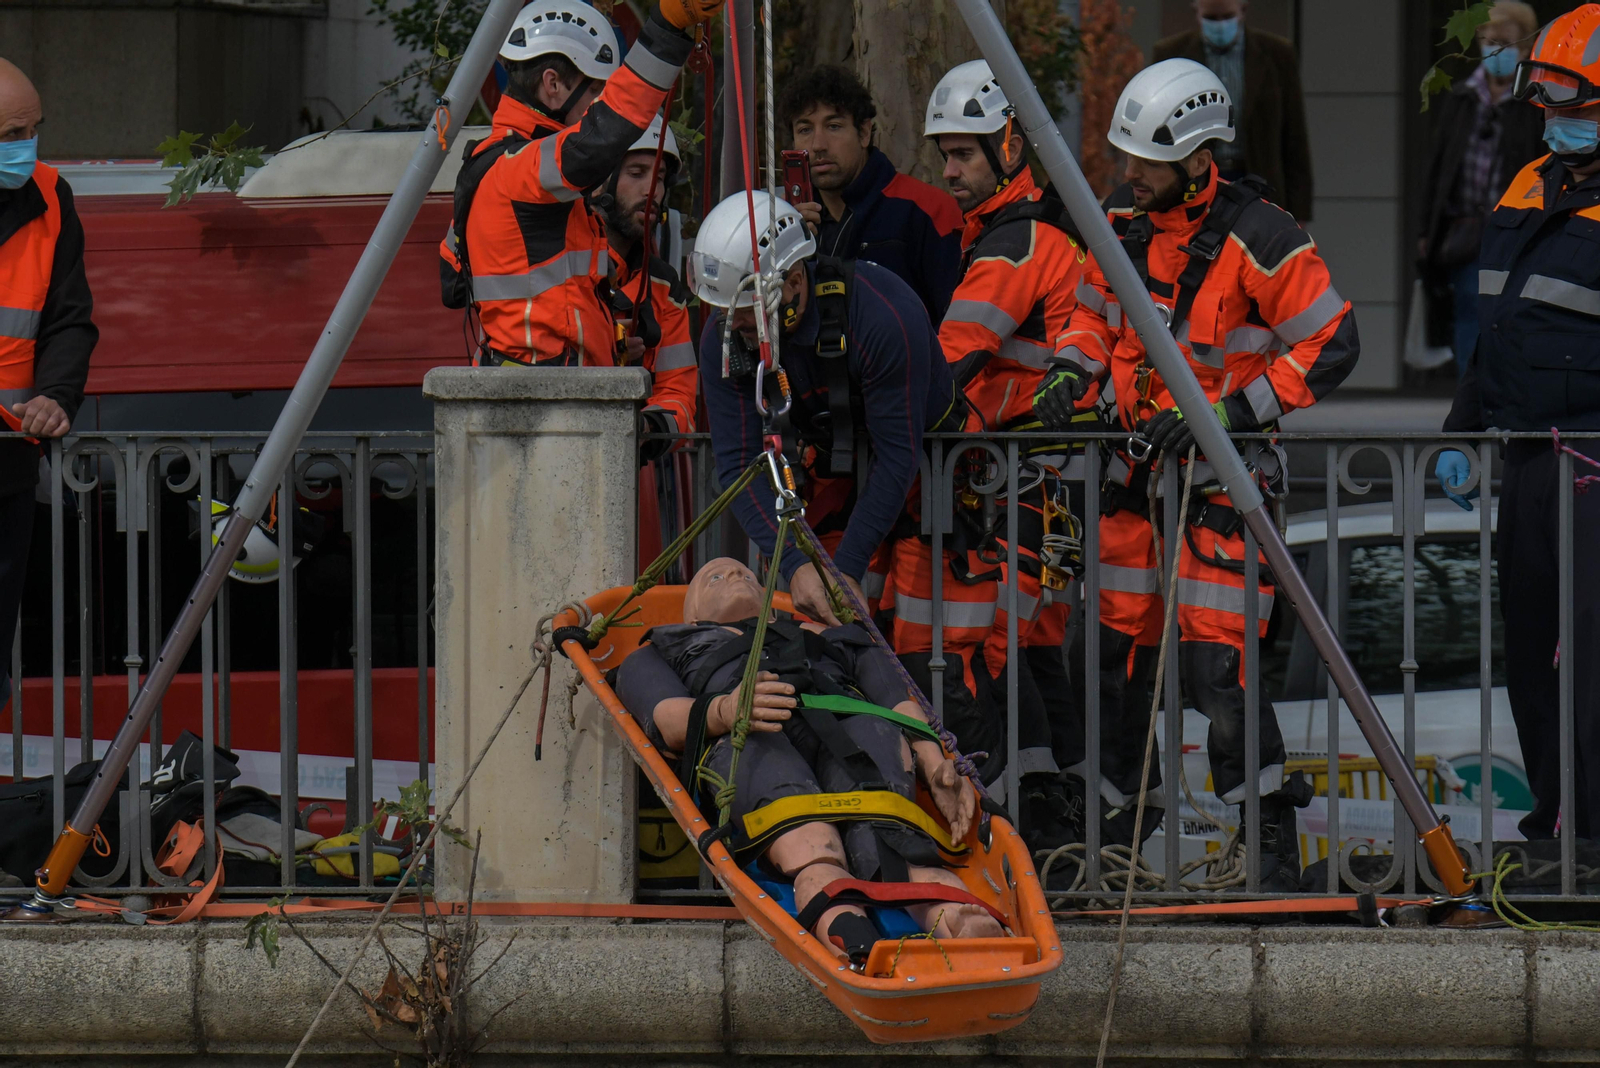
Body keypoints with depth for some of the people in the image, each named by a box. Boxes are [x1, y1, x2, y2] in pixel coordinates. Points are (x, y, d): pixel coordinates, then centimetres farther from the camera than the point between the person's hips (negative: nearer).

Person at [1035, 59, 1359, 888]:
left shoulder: (1257, 241, -18)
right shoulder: (1123, 221, 3)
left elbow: (1331, 347, -14)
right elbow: (1095, 308, 21)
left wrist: (1231, 413, -20)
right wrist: (1073, 372, 0)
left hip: (1222, 475, -6)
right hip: (1137, 462, 7)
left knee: (1214, 661, -12)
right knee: (1116, 648, 10)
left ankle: (1273, 845, -3)